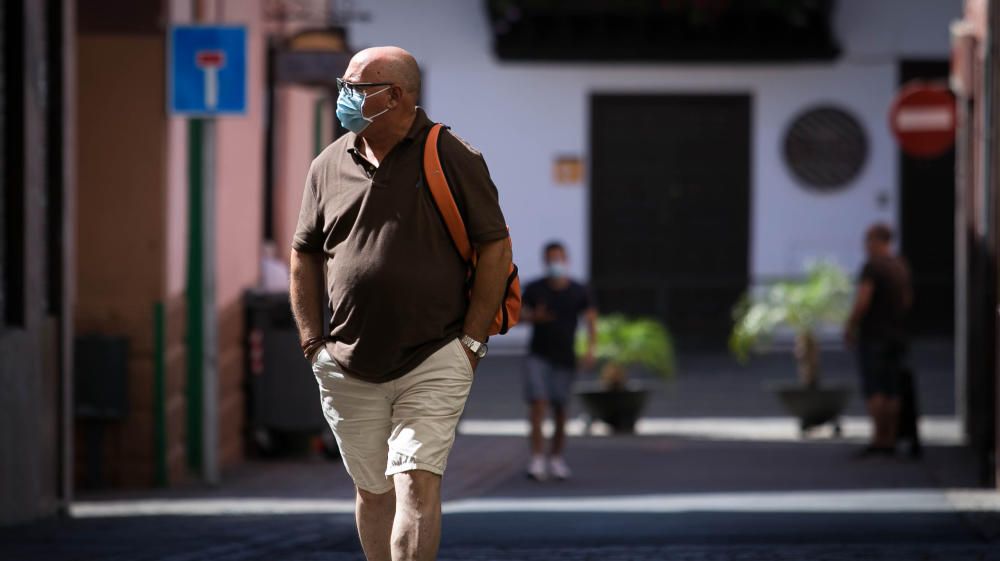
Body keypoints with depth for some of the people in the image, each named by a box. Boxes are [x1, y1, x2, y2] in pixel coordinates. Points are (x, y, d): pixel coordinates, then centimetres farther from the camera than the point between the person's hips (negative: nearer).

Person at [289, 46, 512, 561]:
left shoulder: (453, 160, -5)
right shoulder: (329, 166, 6)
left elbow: (495, 249, -3)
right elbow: (304, 253, 17)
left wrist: (471, 342, -7)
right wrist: (312, 341, 9)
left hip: (434, 364, -4)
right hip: (349, 369, 4)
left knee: (417, 483, -14)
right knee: (373, 492, 11)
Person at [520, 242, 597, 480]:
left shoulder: (579, 292, 1)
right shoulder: (534, 289, 0)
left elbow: (591, 320, -2)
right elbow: (520, 314, 3)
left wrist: (590, 349, -17)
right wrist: (535, 317, -20)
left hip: (564, 359, 1)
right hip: (538, 356, -1)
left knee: (560, 410, 4)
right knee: (537, 403, -15)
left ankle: (556, 458, 22)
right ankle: (537, 459, -18)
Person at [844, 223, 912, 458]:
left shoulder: (872, 267, -13)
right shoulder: (902, 267, 12)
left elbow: (862, 301, -19)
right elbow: (907, 300, 20)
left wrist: (850, 327, -9)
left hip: (873, 333, -7)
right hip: (897, 334, 7)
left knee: (873, 390, -8)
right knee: (892, 390, 7)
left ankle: (878, 438, -15)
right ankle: (890, 440, 6)